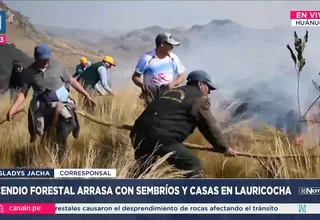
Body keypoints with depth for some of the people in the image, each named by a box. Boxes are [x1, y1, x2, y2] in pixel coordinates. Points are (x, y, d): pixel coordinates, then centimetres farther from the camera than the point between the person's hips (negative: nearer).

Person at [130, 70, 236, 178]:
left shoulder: (172, 92, 31)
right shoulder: (200, 98, 8)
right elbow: (209, 126, 8)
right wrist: (224, 148, 20)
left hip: (139, 132, 8)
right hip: (161, 138, -8)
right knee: (194, 166, 4)